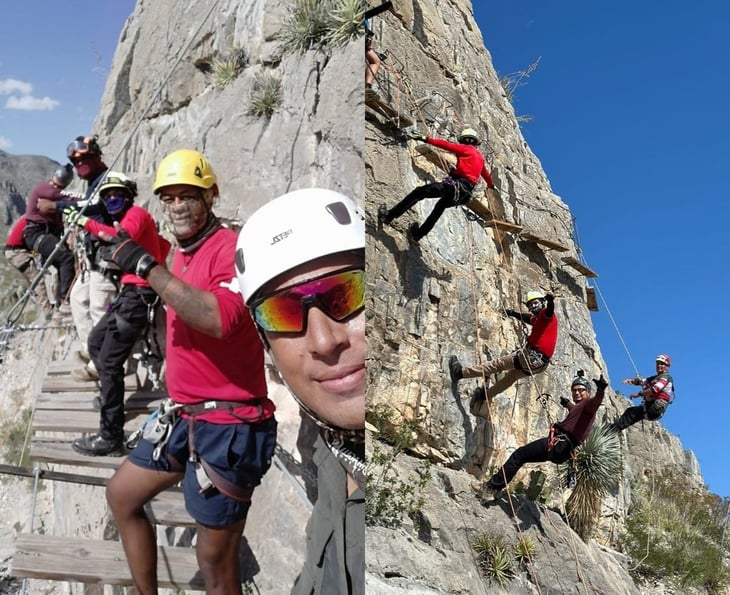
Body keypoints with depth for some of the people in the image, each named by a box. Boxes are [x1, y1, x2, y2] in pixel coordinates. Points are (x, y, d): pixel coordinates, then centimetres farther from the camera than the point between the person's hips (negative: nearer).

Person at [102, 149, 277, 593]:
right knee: (122, 494, 24)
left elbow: (220, 319, -35)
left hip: (228, 425, -10)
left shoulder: (231, 248, -15)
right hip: (185, 415, 10)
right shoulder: (182, 255, 12)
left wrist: (147, 266, -29)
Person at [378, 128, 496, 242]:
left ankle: (389, 216, -17)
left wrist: (426, 139, -9)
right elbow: (485, 173, 46)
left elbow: (446, 145, -5)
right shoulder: (480, 157, 28)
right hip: (466, 192, 8)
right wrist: (491, 184, 66)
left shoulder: (465, 148, 8)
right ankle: (418, 234, 28)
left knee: (419, 192, -7)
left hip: (456, 184, -7)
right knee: (441, 206, 28)